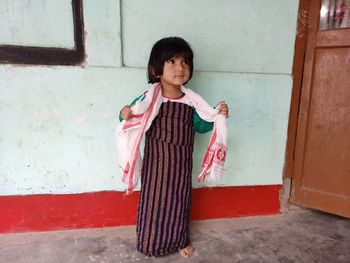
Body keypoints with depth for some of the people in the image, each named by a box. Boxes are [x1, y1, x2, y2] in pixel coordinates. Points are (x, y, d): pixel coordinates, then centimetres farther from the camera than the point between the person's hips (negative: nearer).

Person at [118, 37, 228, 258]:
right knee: (155, 201, 11)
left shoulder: (191, 101, -2)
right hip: (156, 163, -2)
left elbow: (200, 126, 9)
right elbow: (131, 117, -6)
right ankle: (153, 242, 36)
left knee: (180, 201, 18)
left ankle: (180, 240, 41)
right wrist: (125, 114, -29)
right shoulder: (149, 98, -13)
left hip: (181, 164, 3)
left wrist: (218, 115, -6)